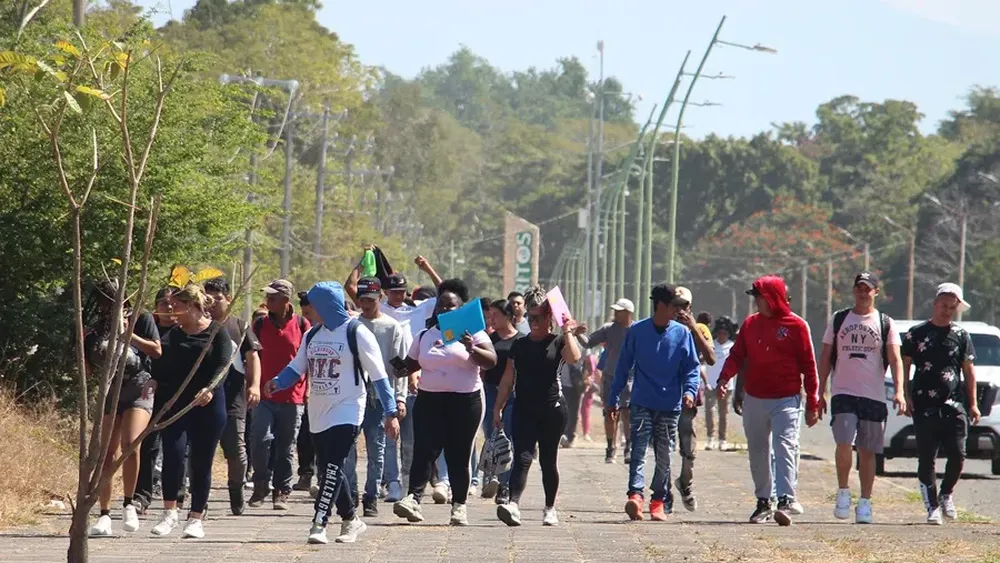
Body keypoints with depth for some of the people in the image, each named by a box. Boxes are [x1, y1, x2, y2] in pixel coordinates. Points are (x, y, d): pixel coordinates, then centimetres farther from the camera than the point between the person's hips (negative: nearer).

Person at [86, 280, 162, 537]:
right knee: (106, 454, -2)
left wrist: (127, 334, -12)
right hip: (110, 392, 4)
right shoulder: (96, 329, 9)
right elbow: (88, 370, 10)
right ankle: (104, 515, 3)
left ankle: (129, 504, -8)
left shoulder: (141, 318, 2)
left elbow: (157, 351, -5)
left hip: (139, 388, -4)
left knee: (130, 444, -24)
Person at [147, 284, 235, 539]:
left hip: (207, 405, -2)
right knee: (173, 454, -14)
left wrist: (210, 388, -28)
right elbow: (162, 365, 12)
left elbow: (223, 365, -11)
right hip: (174, 404, 3)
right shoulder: (173, 335, 12)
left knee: (201, 462, 2)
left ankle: (196, 518, 13)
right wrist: (153, 381, -9)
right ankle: (169, 512, -4)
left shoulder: (217, 332, -1)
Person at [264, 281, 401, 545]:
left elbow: (378, 375, -8)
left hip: (347, 413, -7)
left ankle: (319, 524, -20)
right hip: (319, 414, 7)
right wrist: (277, 382, -8)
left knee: (332, 468, -17)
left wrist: (390, 413, -11)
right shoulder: (313, 335, 10)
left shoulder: (356, 333, -10)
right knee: (328, 470, 11)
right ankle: (351, 520, 26)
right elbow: (297, 367, 14)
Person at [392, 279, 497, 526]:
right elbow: (410, 364, 24)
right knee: (424, 450, -11)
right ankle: (413, 498, -21)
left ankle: (459, 505, 9)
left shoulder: (471, 334, 2)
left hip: (464, 402, -2)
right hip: (429, 401, 2)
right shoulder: (424, 336, 14)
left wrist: (472, 349, -26)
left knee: (459, 455, 2)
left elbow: (491, 361, -9)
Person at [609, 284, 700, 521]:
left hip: (671, 406, 2)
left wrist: (690, 390, -13)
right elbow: (623, 366, 6)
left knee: (664, 456, 8)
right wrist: (613, 399, 7)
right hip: (642, 404, -2)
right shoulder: (636, 331, 1)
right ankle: (635, 496, -26)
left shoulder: (682, 333, 2)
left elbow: (692, 367, 5)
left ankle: (659, 501, 15)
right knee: (639, 450, -15)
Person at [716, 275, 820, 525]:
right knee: (758, 452, 10)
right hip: (754, 400, 5)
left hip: (786, 400, -5)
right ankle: (763, 501, 19)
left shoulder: (796, 326, -4)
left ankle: (787, 500, -26)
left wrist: (812, 404, -4)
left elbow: (808, 366, -2)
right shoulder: (750, 324, 9)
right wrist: (724, 378, -12)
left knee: (785, 447, -16)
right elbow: (737, 355, 9)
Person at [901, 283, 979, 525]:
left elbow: (969, 370, 14)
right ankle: (932, 507, 5)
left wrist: (973, 403, 8)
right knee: (926, 459, -2)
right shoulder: (916, 334, 7)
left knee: (958, 455, -8)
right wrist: (905, 396, -1)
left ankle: (946, 494, 16)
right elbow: (904, 367, 9)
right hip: (924, 407, -1)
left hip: (954, 406, 1)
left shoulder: (961, 336, 12)